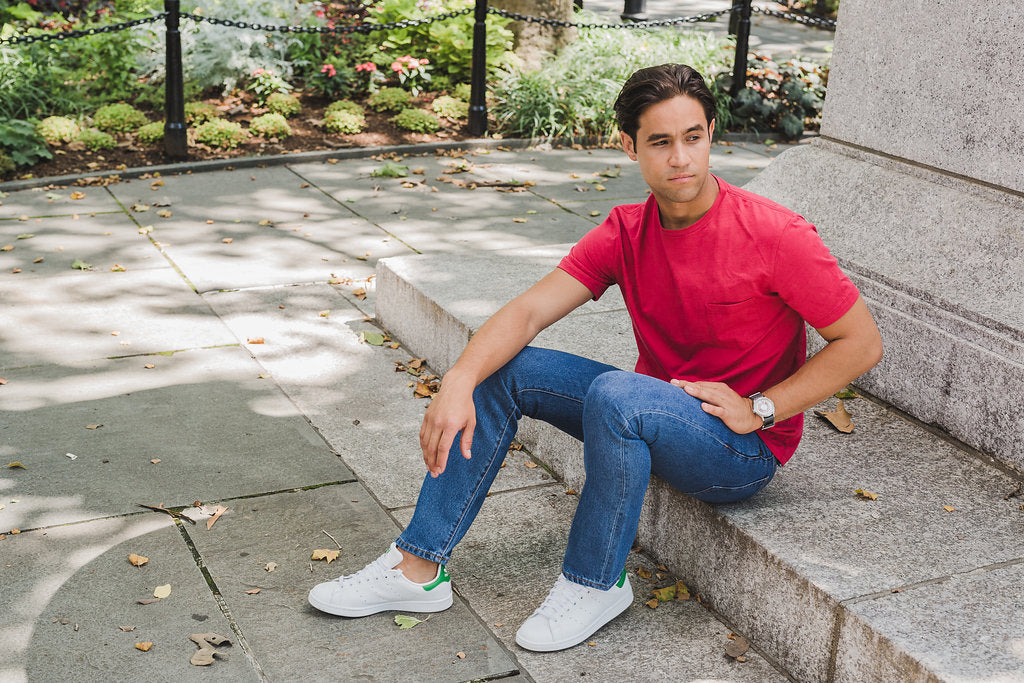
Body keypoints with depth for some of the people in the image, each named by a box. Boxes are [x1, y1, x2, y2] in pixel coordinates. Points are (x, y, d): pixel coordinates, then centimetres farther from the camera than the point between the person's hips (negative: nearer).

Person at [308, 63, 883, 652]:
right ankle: (418, 568, -4)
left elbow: (863, 343, -14)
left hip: (747, 449, -6)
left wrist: (758, 409, -18)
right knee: (503, 367, -6)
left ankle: (596, 584, -13)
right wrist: (459, 382, -28)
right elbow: (530, 311, -11)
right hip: (658, 415, 6)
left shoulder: (776, 235, -19)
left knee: (614, 394, -35)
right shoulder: (625, 233, -4)